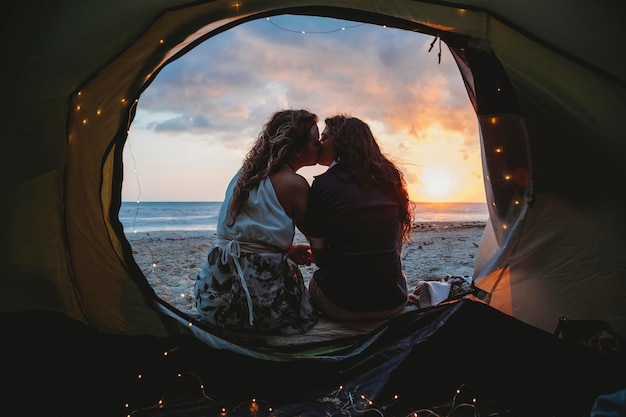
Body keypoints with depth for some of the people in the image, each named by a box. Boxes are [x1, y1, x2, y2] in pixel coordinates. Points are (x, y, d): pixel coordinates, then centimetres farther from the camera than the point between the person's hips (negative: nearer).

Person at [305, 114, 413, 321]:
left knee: (314, 281, 29)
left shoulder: (323, 184, -8)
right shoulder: (388, 179, 5)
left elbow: (319, 255, -2)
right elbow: (397, 246, 12)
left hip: (341, 305, -4)